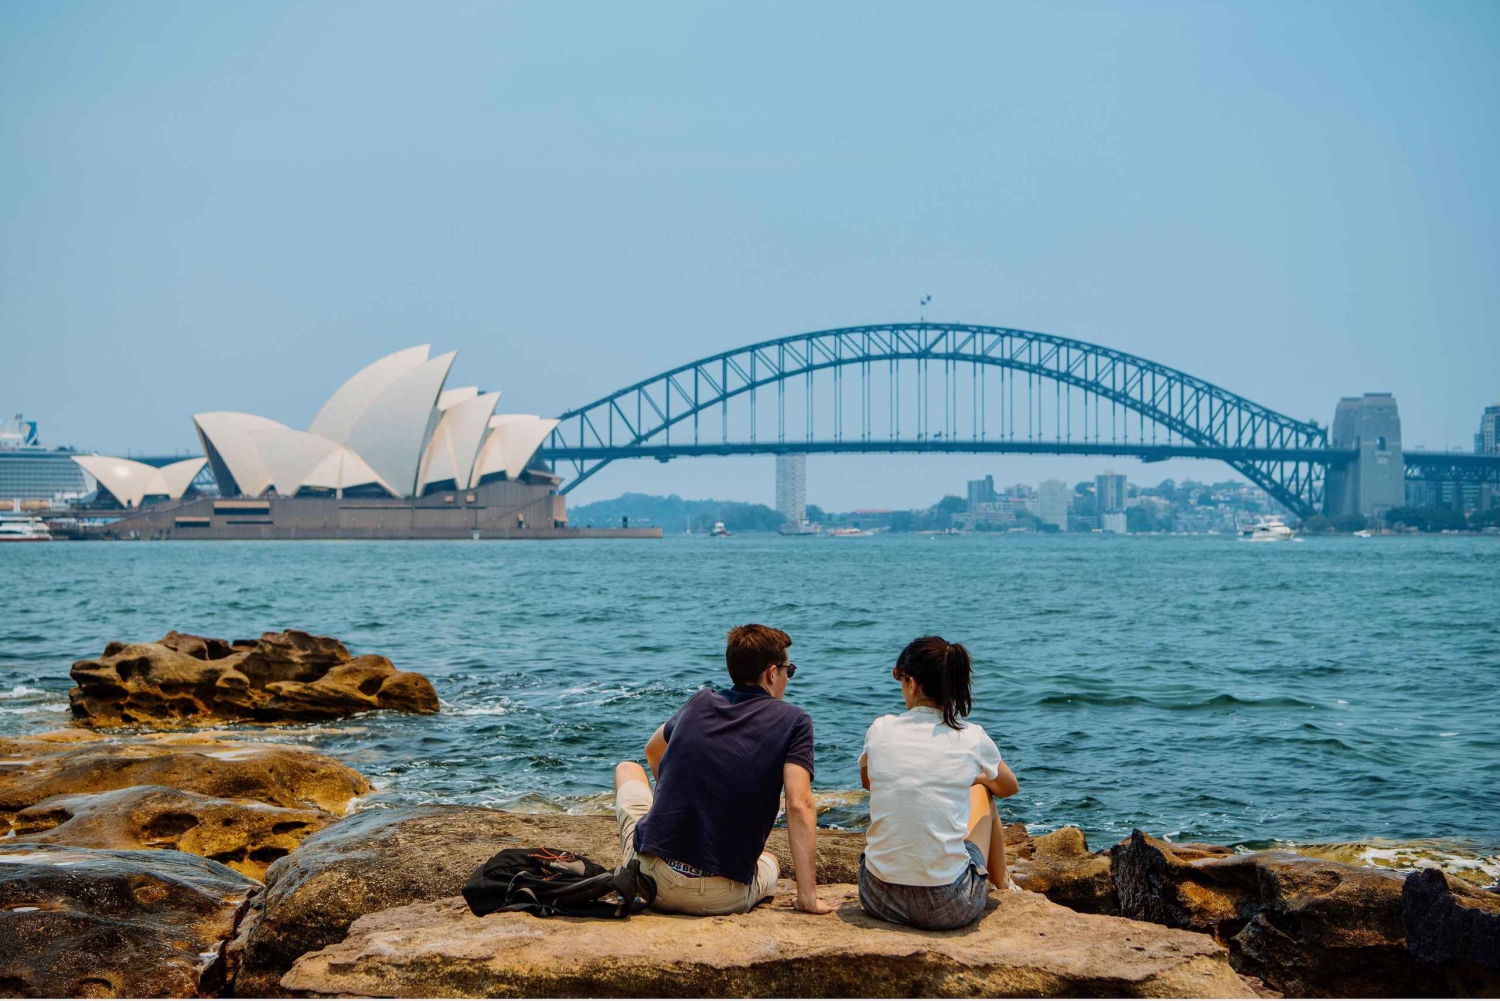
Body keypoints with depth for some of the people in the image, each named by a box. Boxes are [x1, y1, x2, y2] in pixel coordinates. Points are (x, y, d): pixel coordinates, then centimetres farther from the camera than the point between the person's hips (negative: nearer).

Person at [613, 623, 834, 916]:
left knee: (627, 769, 30)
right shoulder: (793, 721, -2)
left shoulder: (700, 703, 10)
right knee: (770, 862, 38)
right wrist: (808, 896, -11)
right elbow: (799, 805, -13)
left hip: (652, 878, 1)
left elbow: (653, 752, 30)